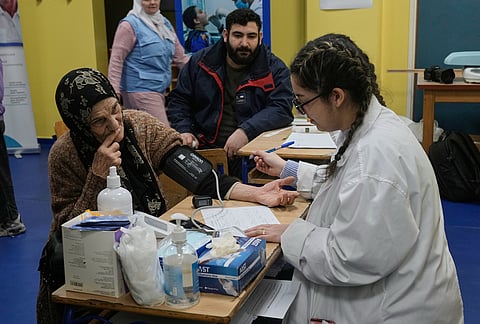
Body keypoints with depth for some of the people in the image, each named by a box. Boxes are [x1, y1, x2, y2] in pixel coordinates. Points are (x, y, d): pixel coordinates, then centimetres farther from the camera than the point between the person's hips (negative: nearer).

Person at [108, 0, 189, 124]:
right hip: (141, 90, -7)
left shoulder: (165, 23, 15)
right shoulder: (130, 25, -6)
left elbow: (180, 57, 18)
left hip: (160, 89, 7)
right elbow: (116, 59, -10)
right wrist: (114, 91, -18)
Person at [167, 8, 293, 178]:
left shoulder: (275, 69, 4)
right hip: (204, 148, 3)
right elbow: (179, 100, 17)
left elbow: (282, 108, -7)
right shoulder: (200, 62, 11)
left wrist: (246, 131, -22)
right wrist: (184, 131, -2)